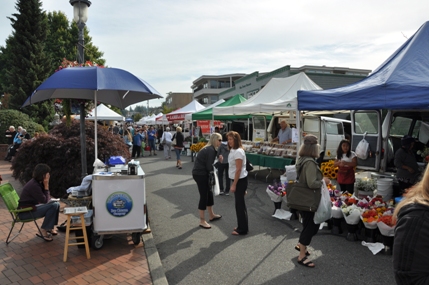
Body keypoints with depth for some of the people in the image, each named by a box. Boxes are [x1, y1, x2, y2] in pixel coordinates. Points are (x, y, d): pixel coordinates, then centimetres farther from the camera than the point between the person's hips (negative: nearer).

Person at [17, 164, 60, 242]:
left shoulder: (38, 183, 5)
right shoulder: (33, 185, -24)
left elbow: (47, 198, 5)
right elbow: (45, 201, -20)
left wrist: (46, 185, -7)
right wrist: (46, 186, -17)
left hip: (33, 206, 10)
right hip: (25, 212, -10)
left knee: (56, 203, 6)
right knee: (53, 206, -23)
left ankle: (50, 227, 11)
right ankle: (44, 230, -9)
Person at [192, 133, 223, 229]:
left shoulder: (209, 148, 13)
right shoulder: (211, 150, -18)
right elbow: (209, 166, -20)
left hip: (201, 173, 10)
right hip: (200, 174, -10)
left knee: (209, 193, 19)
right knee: (204, 196, -3)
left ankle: (211, 215, 33)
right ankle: (202, 221, 7)